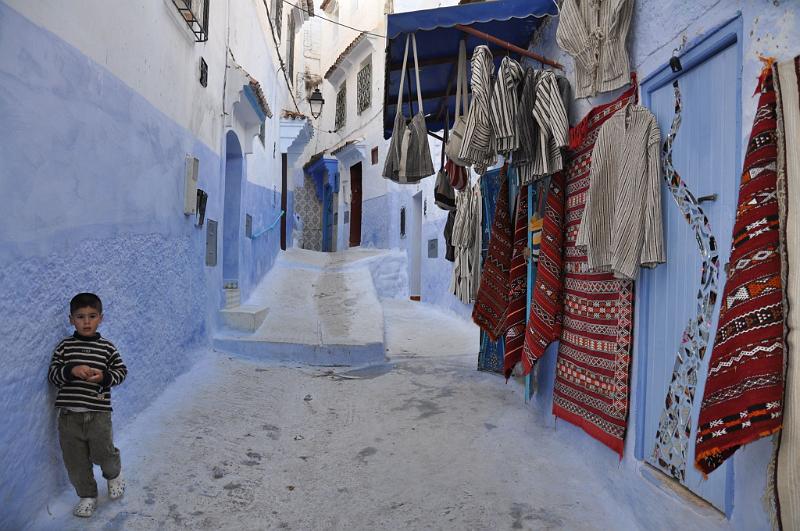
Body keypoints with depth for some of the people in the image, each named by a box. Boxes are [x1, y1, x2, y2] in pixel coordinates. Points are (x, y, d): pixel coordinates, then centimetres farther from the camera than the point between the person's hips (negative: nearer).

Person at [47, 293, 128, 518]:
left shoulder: (107, 347, -1)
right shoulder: (64, 346, 0)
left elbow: (121, 371, 3)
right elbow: (52, 375, -1)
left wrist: (104, 377, -16)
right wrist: (71, 371, -20)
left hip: (98, 414, -1)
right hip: (69, 415, 2)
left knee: (102, 454, 7)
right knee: (75, 460, 11)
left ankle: (114, 475, 41)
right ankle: (87, 496, 32)